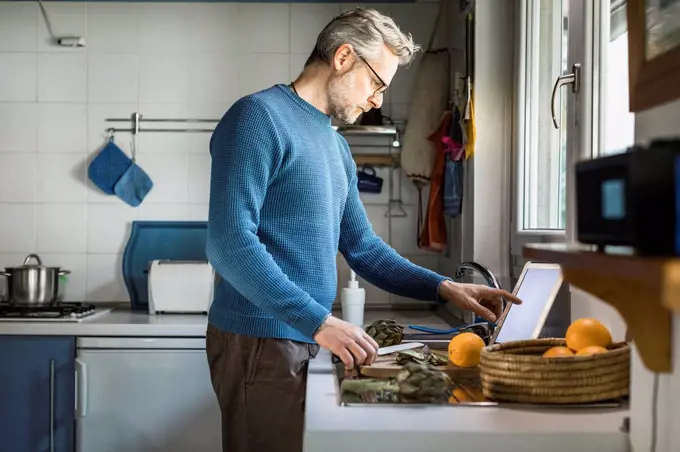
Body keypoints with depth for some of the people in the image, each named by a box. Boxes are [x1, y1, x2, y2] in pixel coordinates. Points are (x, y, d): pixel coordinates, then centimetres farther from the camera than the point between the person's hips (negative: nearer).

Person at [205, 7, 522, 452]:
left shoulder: (336, 147, 13)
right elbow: (230, 242, -22)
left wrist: (444, 288, 6)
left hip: (306, 339, 9)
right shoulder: (260, 116, -13)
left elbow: (362, 247, 18)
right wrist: (319, 321, -25)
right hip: (261, 342, -8)